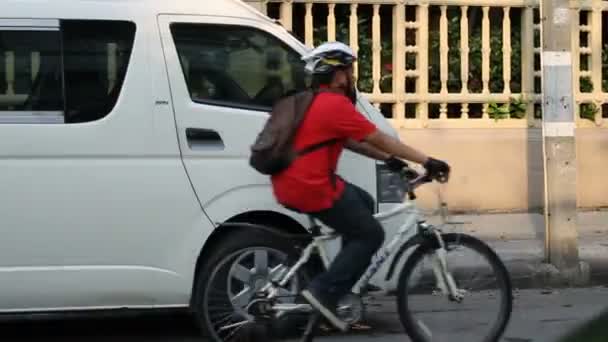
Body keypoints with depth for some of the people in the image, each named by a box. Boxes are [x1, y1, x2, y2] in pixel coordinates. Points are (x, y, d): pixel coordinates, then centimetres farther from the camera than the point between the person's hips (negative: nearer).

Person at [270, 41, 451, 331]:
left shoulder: (315, 102, 18)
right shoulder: (336, 104, -13)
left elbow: (350, 141, 24)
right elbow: (380, 140, -12)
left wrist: (387, 159, 22)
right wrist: (427, 162, -8)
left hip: (291, 183, 10)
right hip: (310, 187, -10)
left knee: (364, 203, 26)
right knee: (370, 235, 1)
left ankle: (344, 280, 24)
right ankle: (324, 292, -6)